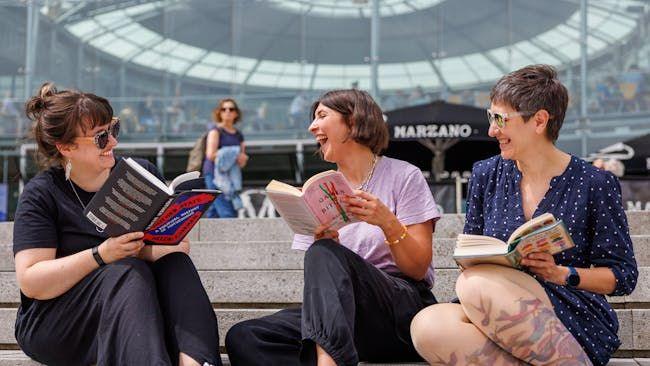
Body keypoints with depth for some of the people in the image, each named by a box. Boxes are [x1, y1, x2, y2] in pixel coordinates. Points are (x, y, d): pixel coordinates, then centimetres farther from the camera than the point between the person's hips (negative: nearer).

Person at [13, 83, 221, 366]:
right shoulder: (41, 194, -3)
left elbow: (180, 244, -2)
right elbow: (30, 283, -12)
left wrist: (137, 250, -24)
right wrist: (100, 255, -26)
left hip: (134, 302, 4)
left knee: (174, 263, -24)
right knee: (128, 271, -31)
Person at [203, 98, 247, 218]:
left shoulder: (238, 135, 18)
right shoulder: (216, 130, -1)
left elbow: (242, 163, 16)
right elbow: (211, 154, -13)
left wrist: (242, 158, -8)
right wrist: (233, 155, -8)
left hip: (231, 176, 7)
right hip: (215, 173, -7)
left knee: (213, 214, 6)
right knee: (227, 213, -15)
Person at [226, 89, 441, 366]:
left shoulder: (404, 176, 4)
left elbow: (418, 269, -3)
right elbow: (317, 277, 12)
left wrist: (388, 222, -19)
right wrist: (323, 244, -9)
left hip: (405, 307, -4)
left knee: (323, 253, -33)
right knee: (242, 337, -21)